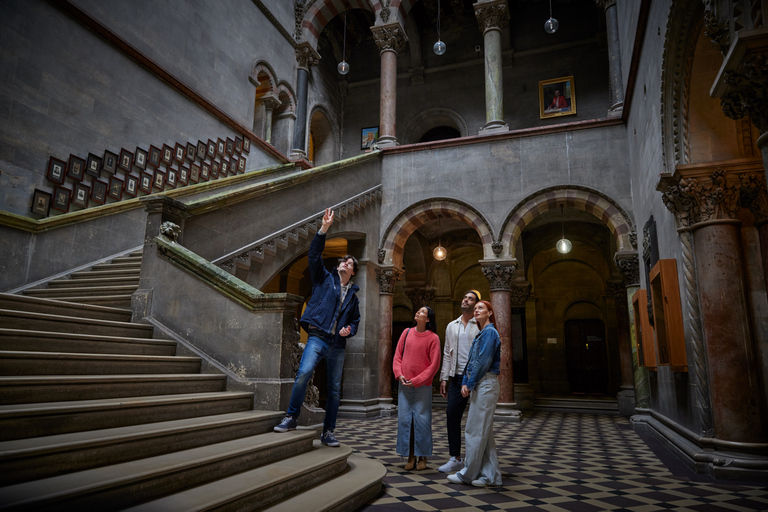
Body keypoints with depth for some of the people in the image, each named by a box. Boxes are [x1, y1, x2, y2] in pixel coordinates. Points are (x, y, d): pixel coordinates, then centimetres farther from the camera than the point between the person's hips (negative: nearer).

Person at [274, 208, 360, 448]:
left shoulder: (353, 295, 20)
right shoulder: (325, 279, 10)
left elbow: (355, 320, 25)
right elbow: (314, 255, -2)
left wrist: (349, 329, 2)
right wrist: (324, 229, -10)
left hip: (338, 344, 4)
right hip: (318, 336, -4)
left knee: (335, 389, 5)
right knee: (304, 372, -27)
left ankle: (328, 432, 16)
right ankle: (291, 417, -11)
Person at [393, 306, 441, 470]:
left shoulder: (433, 338, -5)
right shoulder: (407, 333, 7)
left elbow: (434, 364, -7)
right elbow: (397, 356, 11)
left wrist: (416, 380, -11)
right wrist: (399, 374, -4)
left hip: (422, 385, -4)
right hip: (404, 384, 4)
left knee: (422, 420, -1)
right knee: (404, 419, 4)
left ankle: (422, 457, 13)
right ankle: (410, 456, 16)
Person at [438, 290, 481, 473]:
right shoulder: (451, 326, 15)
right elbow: (447, 354, 15)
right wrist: (444, 378, 9)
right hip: (457, 377, 4)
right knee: (452, 414, 0)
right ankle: (455, 459, 11)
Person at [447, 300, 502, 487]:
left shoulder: (490, 332, -10)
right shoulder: (481, 334, 18)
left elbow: (484, 361, -16)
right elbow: (471, 361, 16)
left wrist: (470, 384, -12)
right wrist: (465, 382, 5)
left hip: (486, 384, -10)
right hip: (479, 386, 10)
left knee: (476, 430, -2)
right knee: (484, 432, 11)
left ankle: (468, 473, 7)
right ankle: (490, 475, 17)